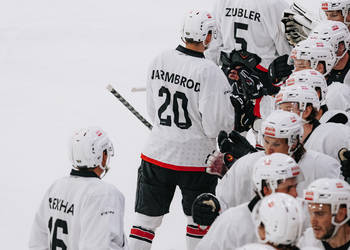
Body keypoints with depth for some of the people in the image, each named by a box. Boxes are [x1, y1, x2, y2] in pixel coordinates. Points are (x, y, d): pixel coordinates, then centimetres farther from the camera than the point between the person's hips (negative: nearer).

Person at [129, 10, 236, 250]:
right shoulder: (210, 72, -20)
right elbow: (215, 125, -18)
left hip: (157, 153, 4)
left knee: (147, 218, 9)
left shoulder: (159, 61, -2)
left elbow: (152, 110, 9)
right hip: (196, 158, -4)